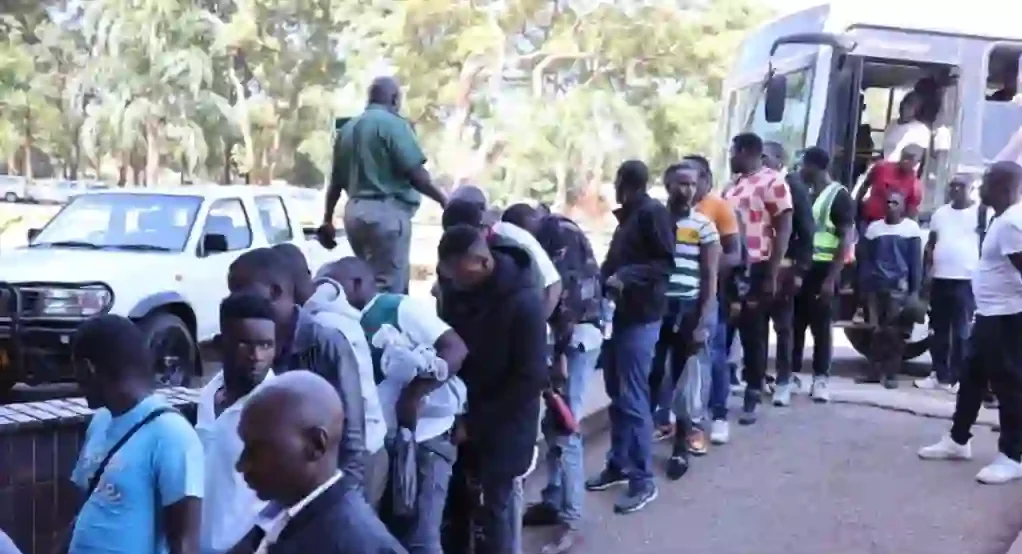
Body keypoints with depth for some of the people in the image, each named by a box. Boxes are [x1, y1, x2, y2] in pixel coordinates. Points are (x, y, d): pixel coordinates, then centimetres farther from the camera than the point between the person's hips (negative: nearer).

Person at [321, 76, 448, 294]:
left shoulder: (348, 128, 17)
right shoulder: (393, 124, -6)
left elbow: (336, 180, 19)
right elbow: (415, 173, -13)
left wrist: (327, 219, 24)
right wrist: (443, 199, 0)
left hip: (355, 211, 8)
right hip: (386, 212, -8)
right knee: (389, 287, -8)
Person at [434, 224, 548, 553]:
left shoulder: (523, 303, -20)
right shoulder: (453, 287, -3)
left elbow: (530, 379, -18)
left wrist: (475, 422, -18)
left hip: (502, 425, -5)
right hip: (460, 414, 5)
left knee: (492, 509, 1)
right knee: (453, 504, 8)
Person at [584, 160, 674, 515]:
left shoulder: (653, 213, -9)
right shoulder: (628, 217, 19)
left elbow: (666, 263, -16)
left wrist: (626, 277, -25)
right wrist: (606, 278, 6)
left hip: (640, 317, -9)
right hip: (619, 314, 9)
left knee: (632, 398, -8)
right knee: (617, 394, 13)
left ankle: (643, 480, -2)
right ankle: (618, 465, 22)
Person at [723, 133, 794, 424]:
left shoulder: (772, 182, -9)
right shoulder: (735, 185, 15)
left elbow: (784, 230, -12)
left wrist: (772, 274, -16)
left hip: (756, 270, -7)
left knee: (753, 334, 2)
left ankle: (752, 397, 10)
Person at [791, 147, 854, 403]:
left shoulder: (839, 196, -7)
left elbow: (846, 240, -13)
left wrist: (831, 278, -19)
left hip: (822, 269, -6)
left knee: (821, 326, 0)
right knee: (795, 323, 7)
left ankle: (820, 379, 6)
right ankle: (792, 374, 16)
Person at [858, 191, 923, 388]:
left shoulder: (911, 228, 1)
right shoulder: (874, 228, 12)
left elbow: (916, 262, -1)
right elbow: (866, 260, 12)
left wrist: (915, 291, -7)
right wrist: (865, 287, 4)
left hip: (899, 286, -3)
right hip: (876, 286, 3)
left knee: (895, 332, -6)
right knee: (876, 330, 5)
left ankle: (891, 374, -2)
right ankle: (874, 371, 10)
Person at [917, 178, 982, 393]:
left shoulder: (981, 212, -2)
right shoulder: (940, 213, 13)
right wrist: (926, 272, 6)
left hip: (966, 280, -5)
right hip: (939, 278, 5)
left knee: (961, 333, -3)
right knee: (938, 330, 9)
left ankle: (956, 378, 0)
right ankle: (939, 374, 17)